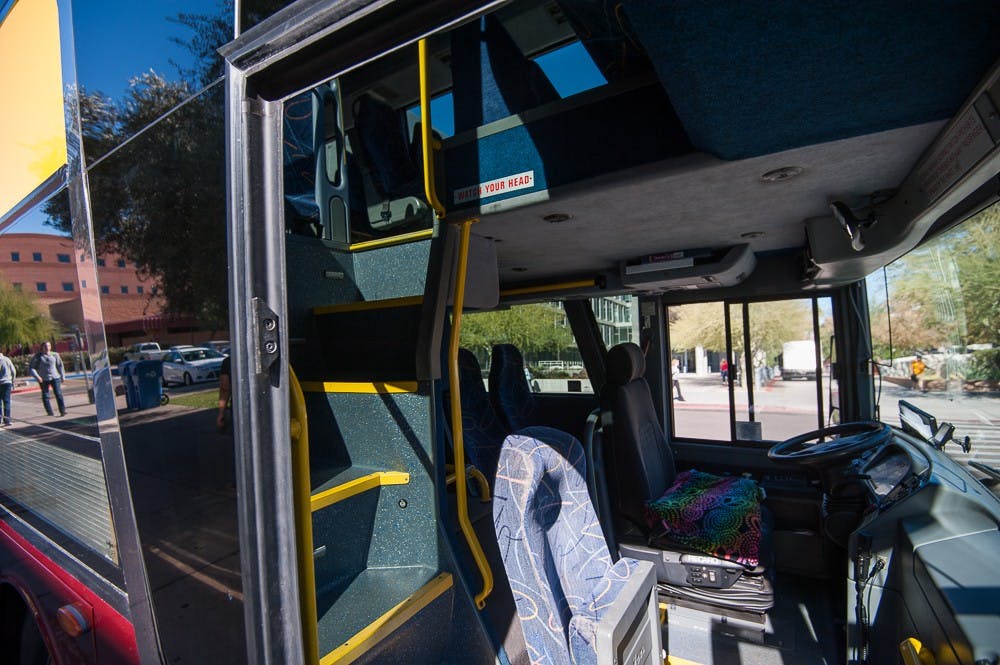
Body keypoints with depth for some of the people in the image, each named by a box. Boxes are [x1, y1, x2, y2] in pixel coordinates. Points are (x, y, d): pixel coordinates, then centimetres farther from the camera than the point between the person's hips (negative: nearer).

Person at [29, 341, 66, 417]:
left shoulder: (55, 355, 7)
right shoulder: (38, 356, 0)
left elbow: (60, 366, 17)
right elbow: (31, 368, 0)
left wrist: (63, 376, 14)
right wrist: (37, 377, -14)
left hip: (55, 377, 0)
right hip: (43, 379, 0)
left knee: (59, 394, -7)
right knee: (45, 396, 1)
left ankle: (62, 411, -8)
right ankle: (49, 412, 5)